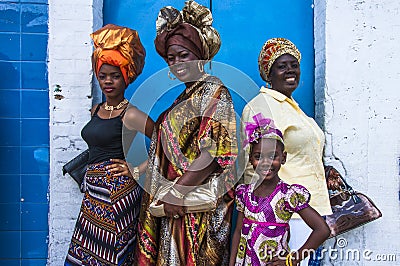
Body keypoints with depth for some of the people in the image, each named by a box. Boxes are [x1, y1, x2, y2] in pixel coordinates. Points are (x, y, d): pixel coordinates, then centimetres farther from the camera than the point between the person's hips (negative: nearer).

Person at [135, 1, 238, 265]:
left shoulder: (213, 90, -8)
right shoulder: (184, 97, 17)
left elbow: (214, 152, -18)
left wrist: (178, 192, -18)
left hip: (198, 201, -8)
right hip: (175, 203, 8)